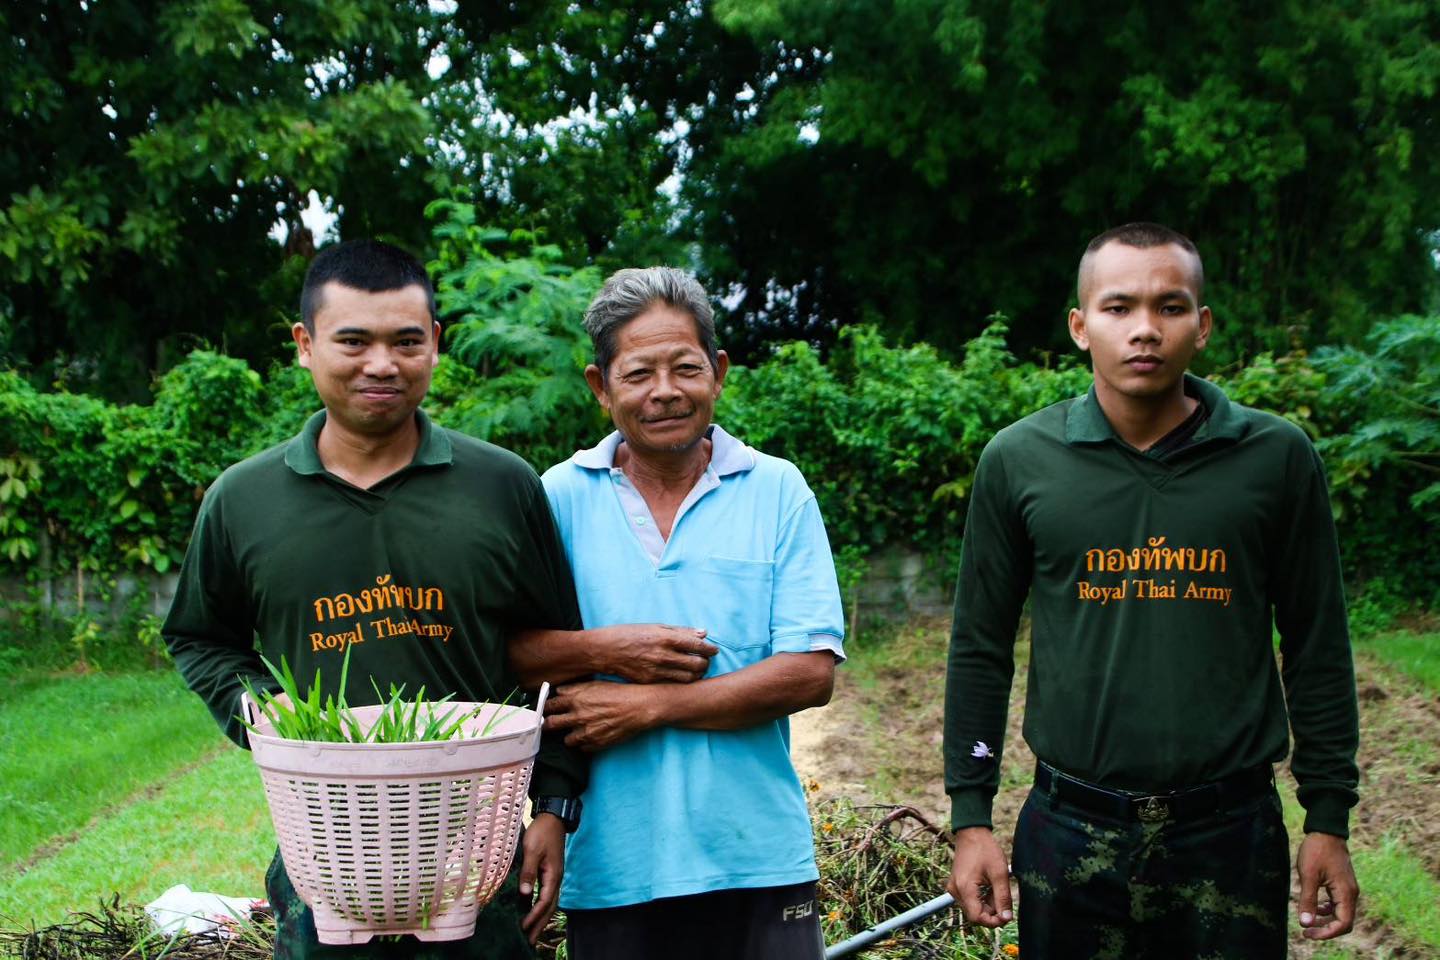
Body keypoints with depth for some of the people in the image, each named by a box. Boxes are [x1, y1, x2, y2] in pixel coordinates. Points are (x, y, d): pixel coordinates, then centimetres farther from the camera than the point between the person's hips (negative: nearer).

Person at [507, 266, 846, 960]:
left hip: (756, 859, 0)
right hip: (610, 868, 1)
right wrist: (603, 650, -15)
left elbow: (811, 674, -6)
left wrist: (649, 705, -12)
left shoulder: (777, 492, 0)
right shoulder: (560, 497, 2)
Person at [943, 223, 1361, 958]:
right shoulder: (1018, 461, 0)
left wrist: (1328, 816, 3)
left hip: (1232, 834, 0)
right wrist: (970, 816, 1)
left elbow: (1317, 648, 4)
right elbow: (980, 648, 4)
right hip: (1071, 834, 0)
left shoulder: (1276, 457, -1)